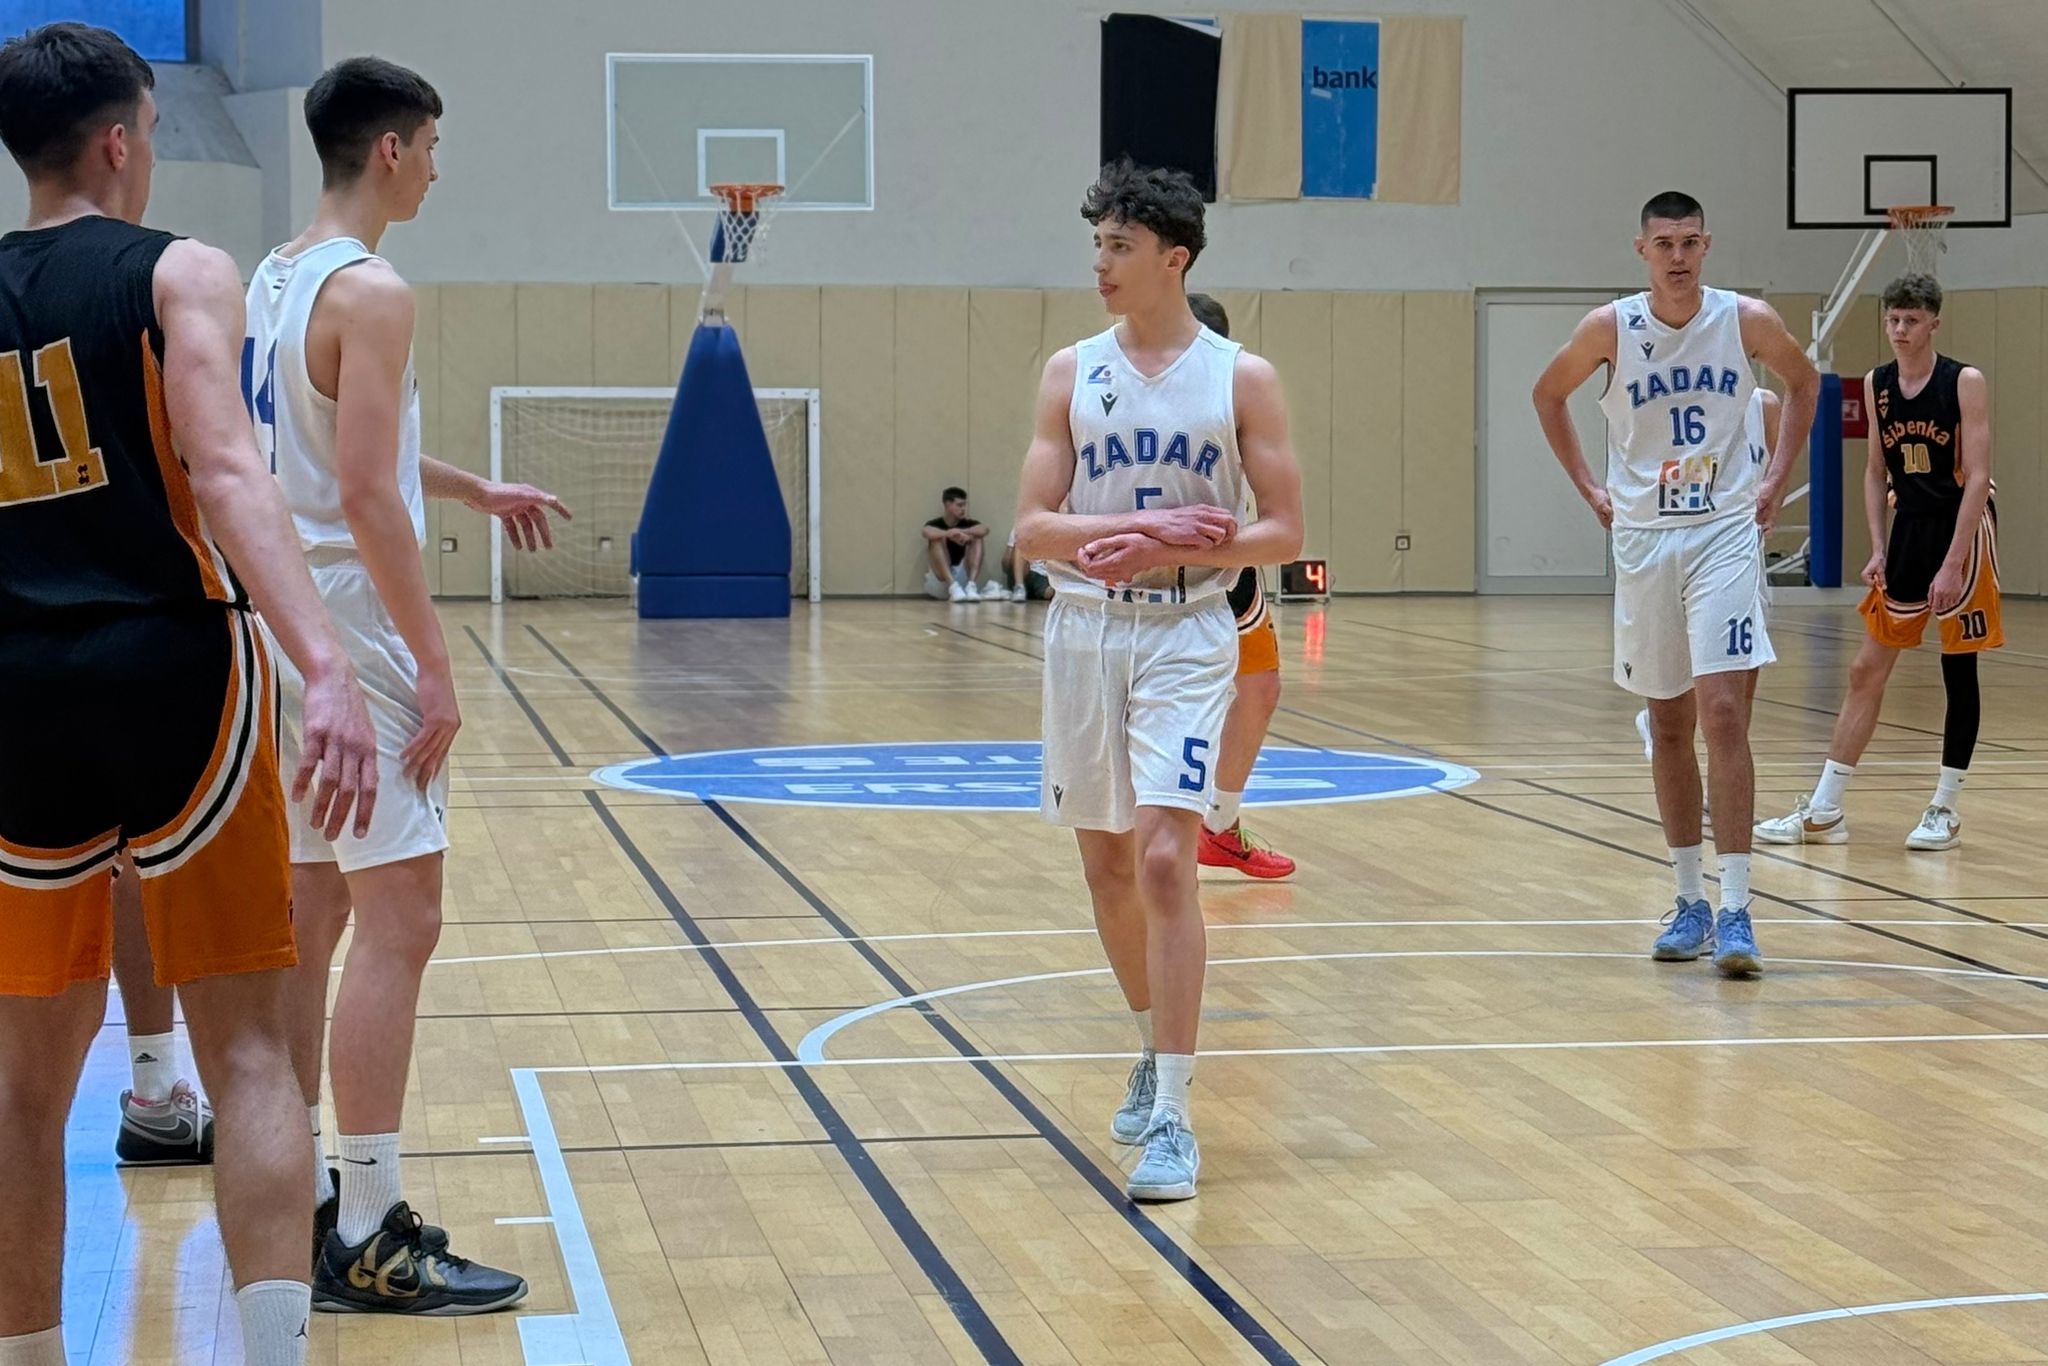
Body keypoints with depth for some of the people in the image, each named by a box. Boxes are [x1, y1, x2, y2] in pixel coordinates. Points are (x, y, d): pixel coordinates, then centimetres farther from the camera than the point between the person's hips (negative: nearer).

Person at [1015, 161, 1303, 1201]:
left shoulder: (1240, 379, -2)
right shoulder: (1073, 373, 4)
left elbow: (1283, 533, -4)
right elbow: (1032, 528, -2)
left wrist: (1167, 555, -17)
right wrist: (1149, 524, -17)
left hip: (1186, 633, -4)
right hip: (1083, 631, 4)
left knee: (1164, 859, -15)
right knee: (1106, 863, 12)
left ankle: (1173, 1118, -14)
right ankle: (1155, 1055, 34)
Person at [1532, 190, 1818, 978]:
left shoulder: (1747, 320, -5)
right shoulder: (1610, 328, -5)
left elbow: (1804, 381, 14)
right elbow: (1548, 395, 13)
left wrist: (1776, 477, 7)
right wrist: (1588, 485, 7)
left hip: (1726, 534, -2)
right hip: (1643, 537, 2)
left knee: (1723, 713, -13)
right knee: (1668, 724, 9)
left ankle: (1735, 911, -13)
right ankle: (1689, 901, 20)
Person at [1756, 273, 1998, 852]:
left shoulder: (1964, 382, -11)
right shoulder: (1876, 385, 4)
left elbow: (1977, 477, -15)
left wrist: (1953, 564, -20)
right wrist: (1878, 550, 2)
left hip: (1962, 531, -5)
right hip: (1907, 532, 5)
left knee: (1959, 671, 2)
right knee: (1866, 671, 5)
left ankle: (1945, 810, 11)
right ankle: (1824, 811, 8)